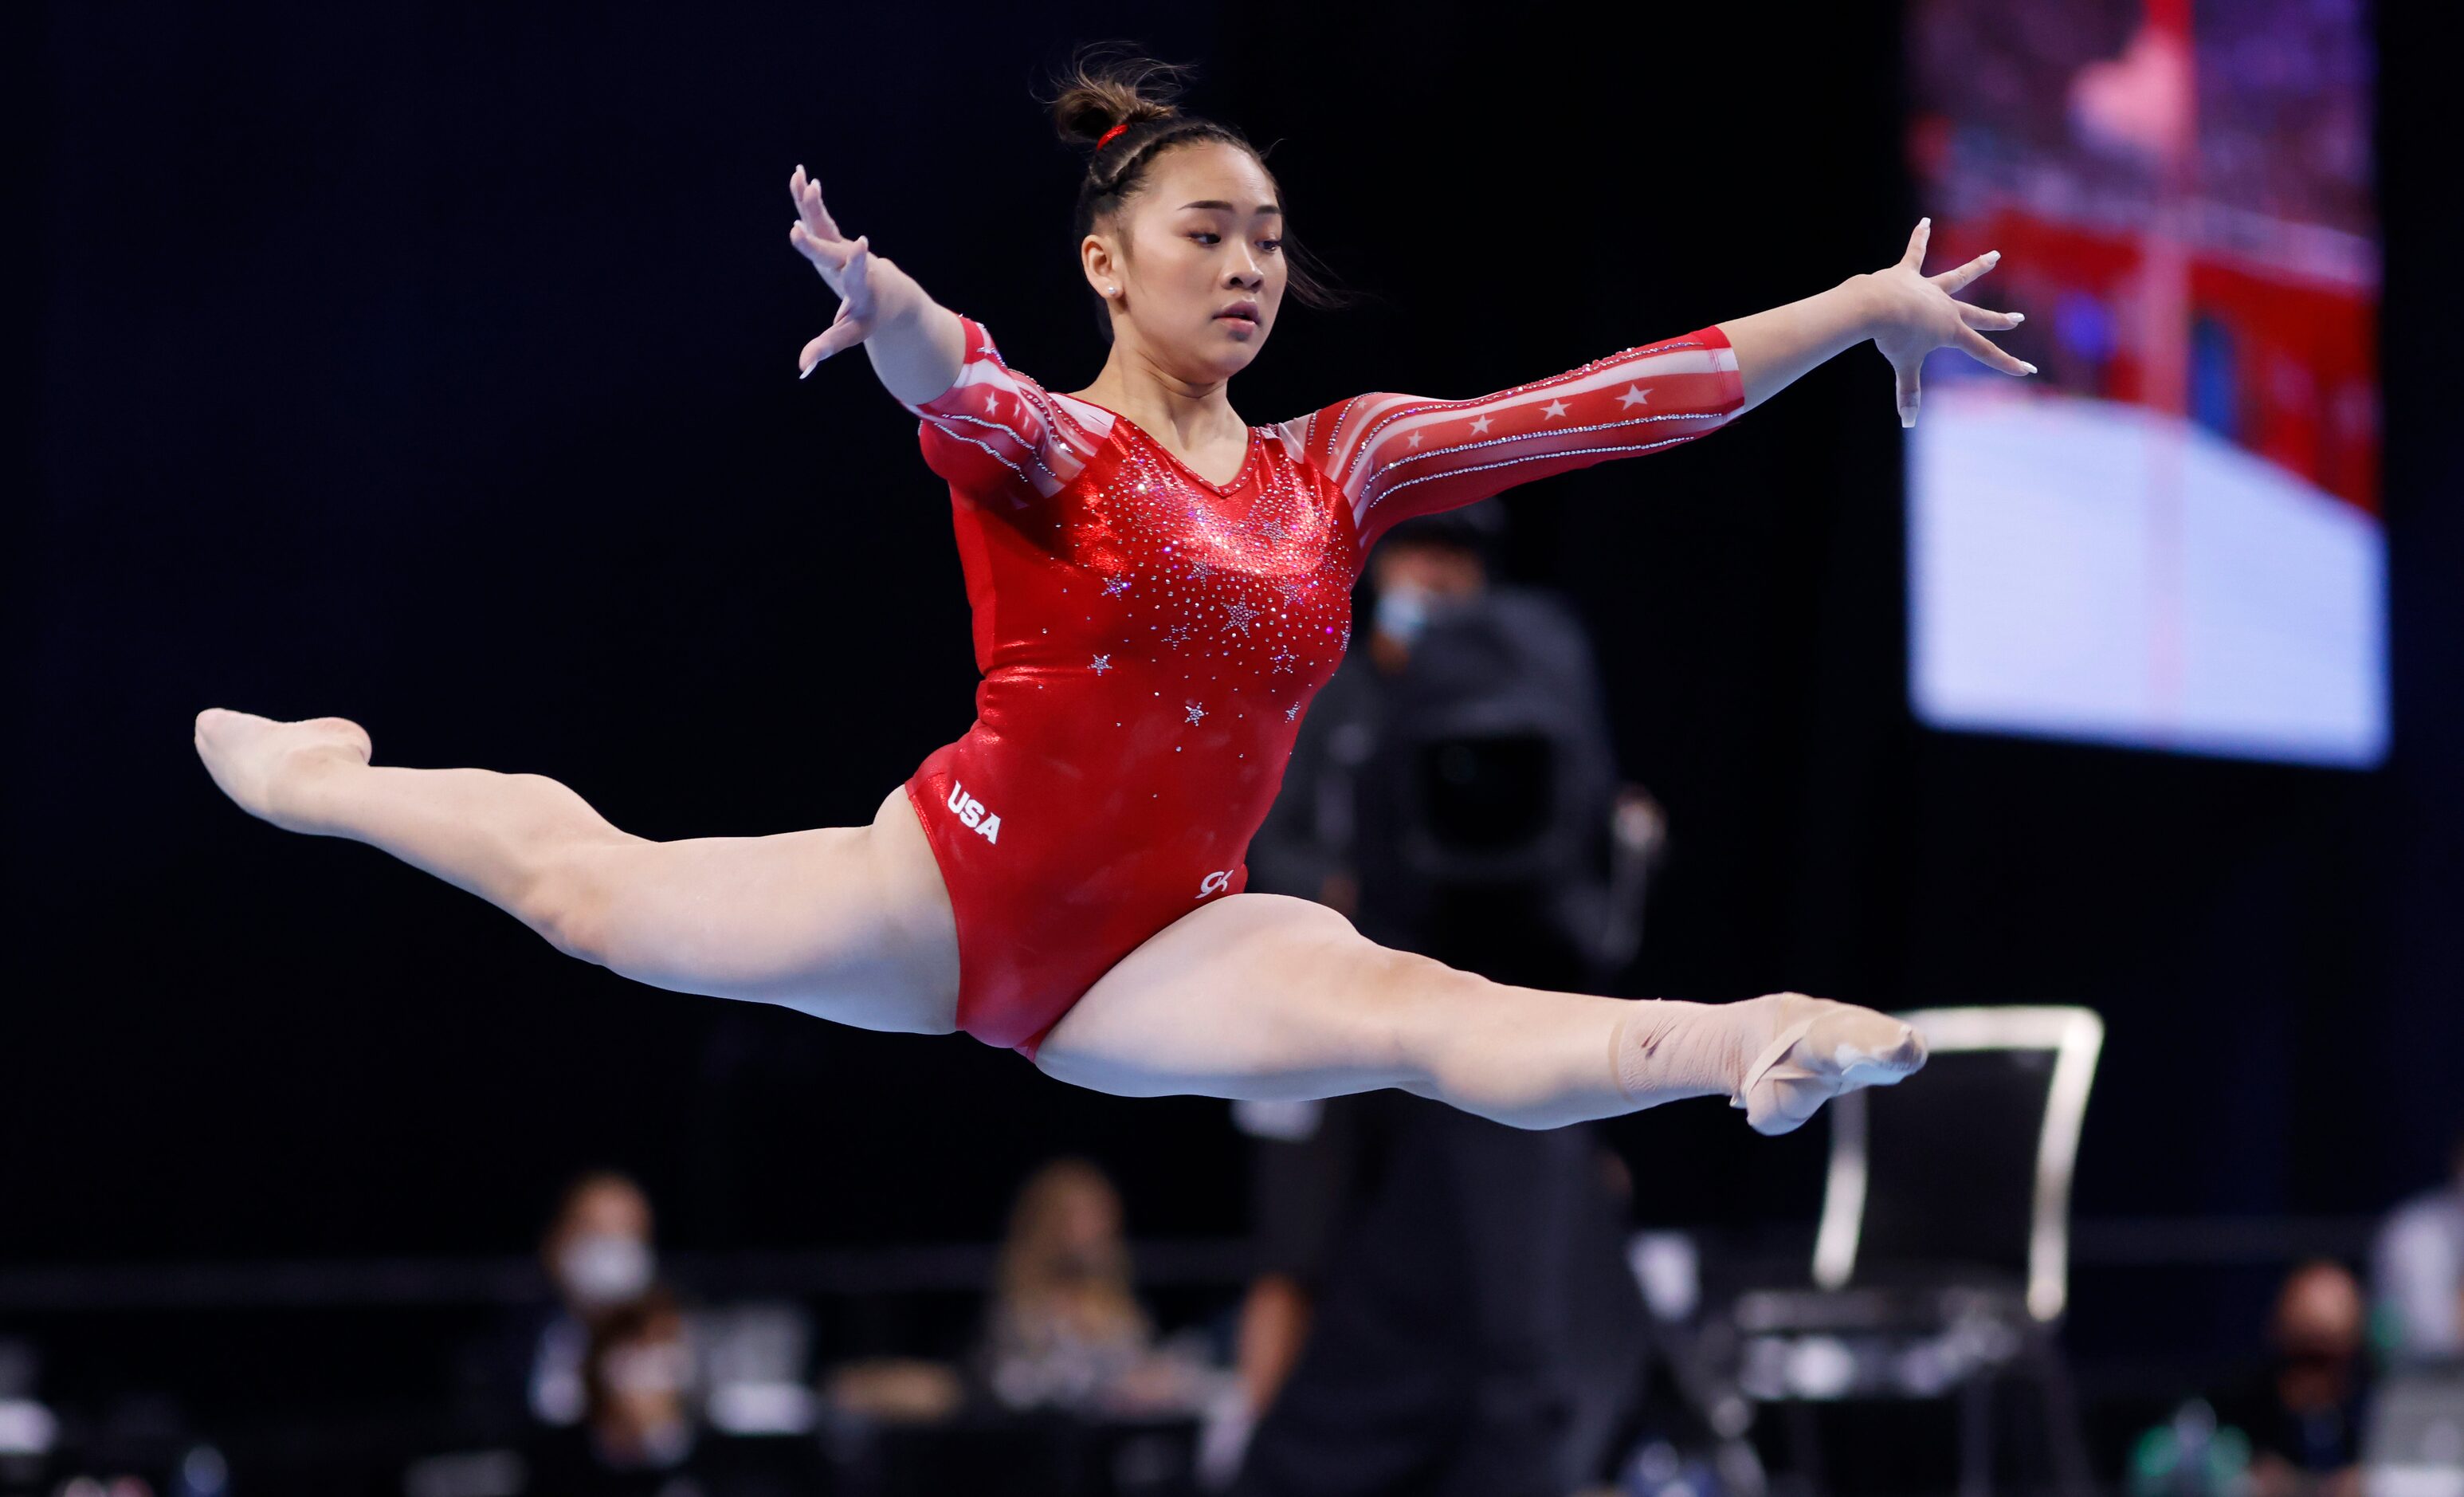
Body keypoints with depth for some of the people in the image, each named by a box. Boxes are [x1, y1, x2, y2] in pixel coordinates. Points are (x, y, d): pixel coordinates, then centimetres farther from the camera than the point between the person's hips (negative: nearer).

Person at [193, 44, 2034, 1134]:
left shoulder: (1338, 465, 8)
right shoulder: (1039, 445, -6)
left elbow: (1609, 402, 4)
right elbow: (955, 379, -32)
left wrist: (1860, 307, -1)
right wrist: (883, 307, -57)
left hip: (1156, 952, 1)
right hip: (952, 890, -1)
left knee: (1441, 1019, -27)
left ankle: (1747, 1049, -51)